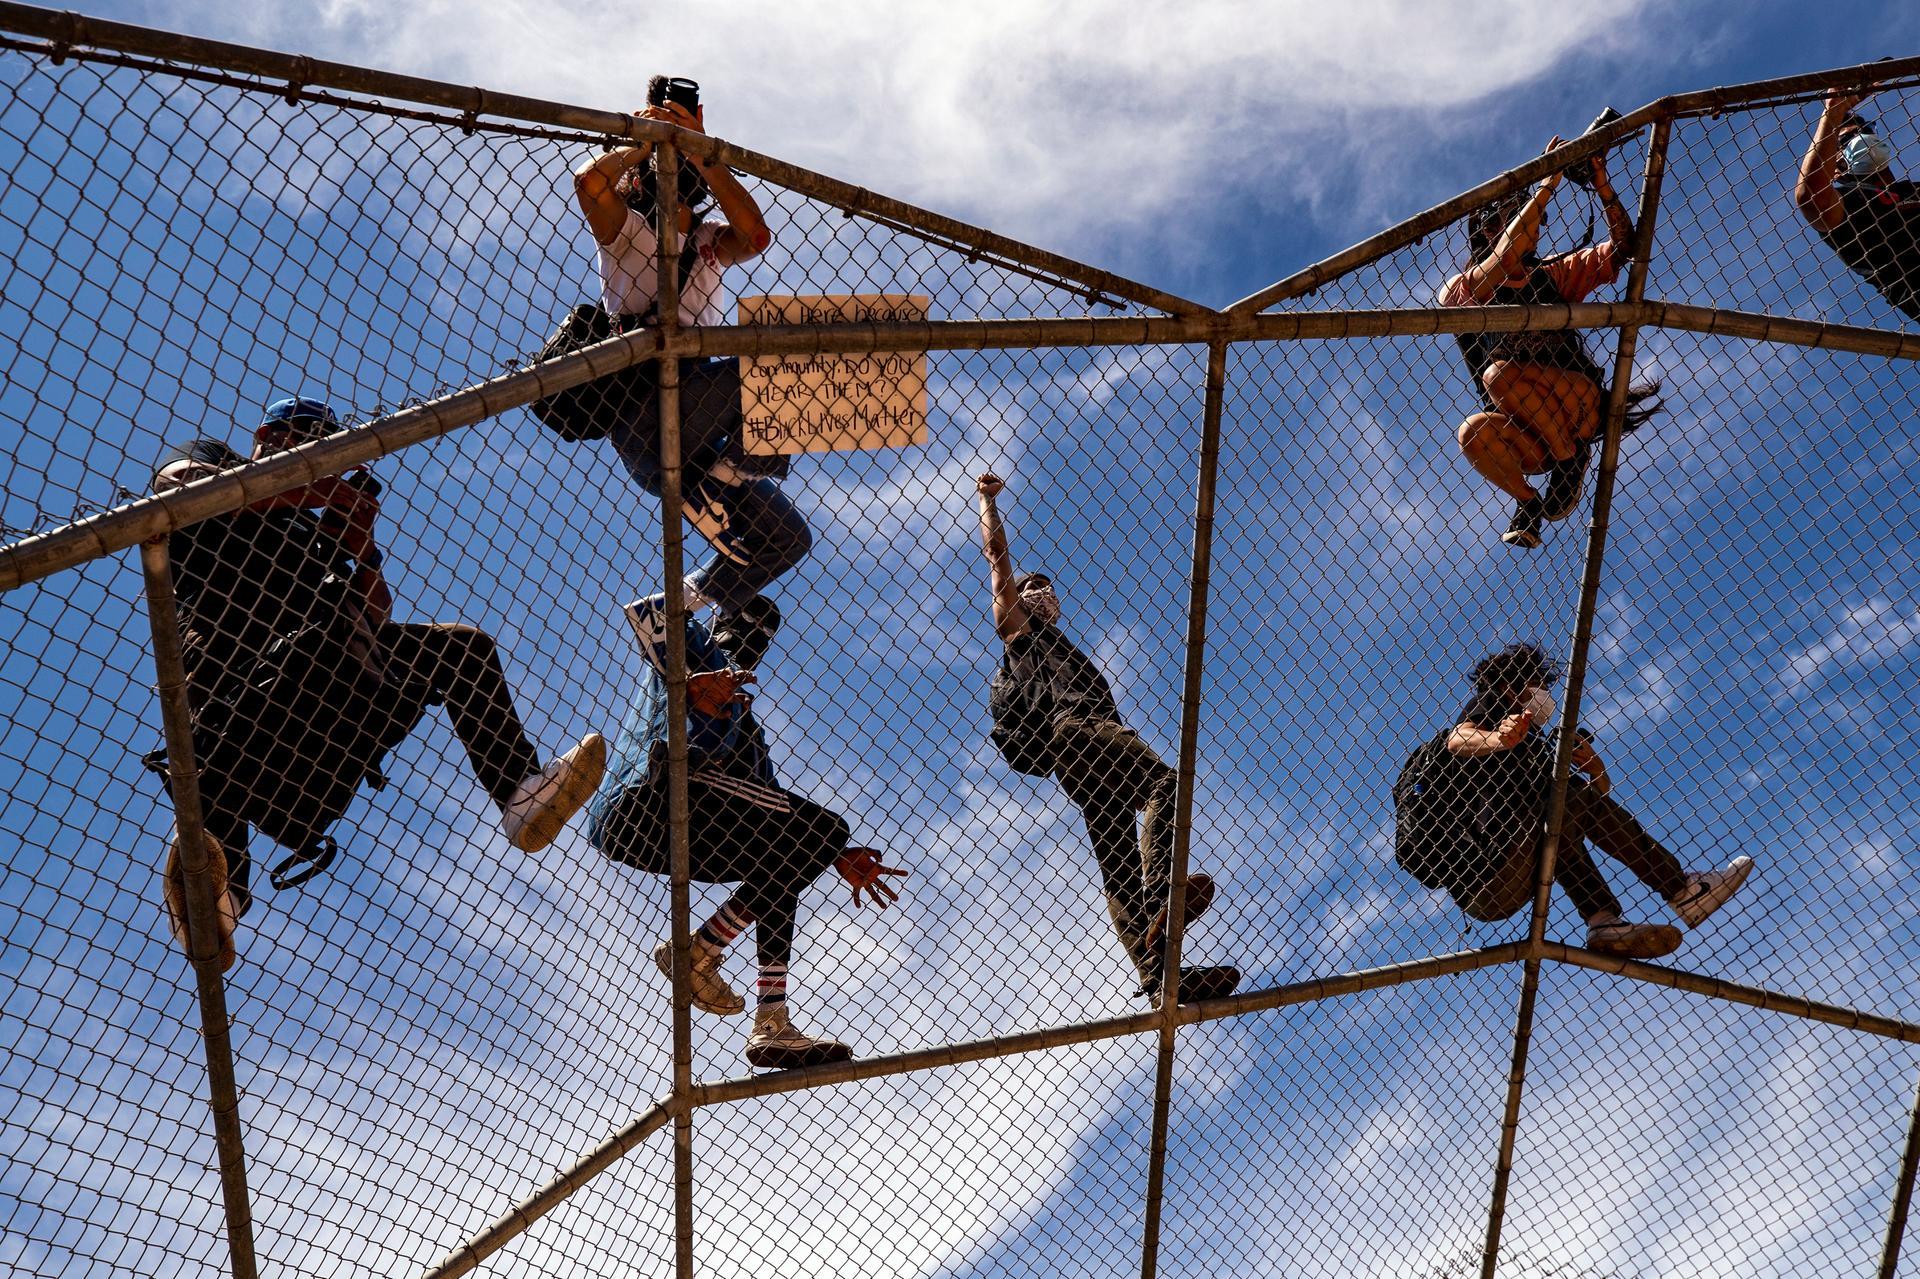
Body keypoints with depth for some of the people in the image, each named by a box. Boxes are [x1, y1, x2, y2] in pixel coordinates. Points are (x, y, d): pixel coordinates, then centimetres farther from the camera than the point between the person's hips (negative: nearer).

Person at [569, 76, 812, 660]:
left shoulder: (710, 241, 26)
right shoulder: (627, 230, 11)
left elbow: (755, 235, 1)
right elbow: (589, 179, -12)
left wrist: (699, 152, 0)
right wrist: (645, 143, 5)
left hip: (697, 433, 7)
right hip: (642, 407, -7)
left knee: (786, 538, 5)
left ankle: (661, 612, 6)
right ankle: (714, 489, -19)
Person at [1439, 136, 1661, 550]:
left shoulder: (1552, 275, 22)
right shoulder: (1459, 291, 9)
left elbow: (1623, 244, 15)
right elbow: (1506, 257, -12)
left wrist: (1599, 179, 5)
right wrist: (1546, 184, -8)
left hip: (1577, 402, 1)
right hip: (1527, 435, -1)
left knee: (1500, 372, -28)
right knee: (1473, 434, -35)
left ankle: (1572, 459, -12)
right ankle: (1528, 502, -9)